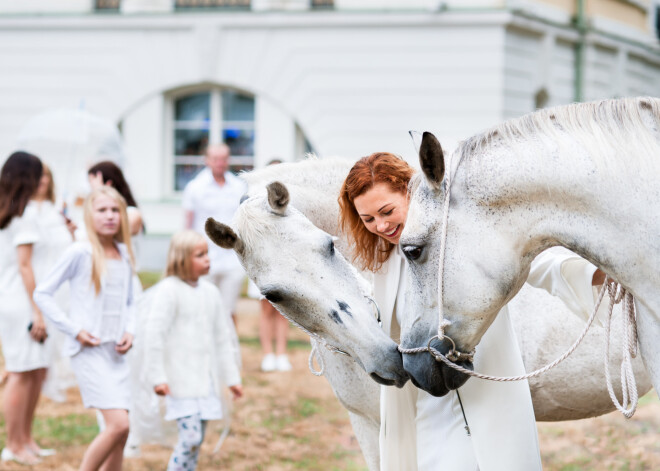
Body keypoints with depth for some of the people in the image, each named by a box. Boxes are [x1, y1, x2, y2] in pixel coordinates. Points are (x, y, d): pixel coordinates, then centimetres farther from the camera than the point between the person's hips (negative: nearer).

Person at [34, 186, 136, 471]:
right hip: (88, 351, -6)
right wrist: (74, 330, -11)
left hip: (116, 352, 6)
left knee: (119, 433, 6)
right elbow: (42, 293, -5)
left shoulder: (125, 254, 10)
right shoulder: (79, 253, -8)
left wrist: (129, 332, 3)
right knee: (118, 424, -18)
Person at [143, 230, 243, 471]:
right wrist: (157, 377, -15)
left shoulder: (210, 292, 10)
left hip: (206, 379, 7)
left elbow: (223, 338, 17)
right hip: (180, 380, -7)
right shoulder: (169, 290, -11)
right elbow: (154, 334, -13)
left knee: (197, 439, 8)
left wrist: (232, 377, 16)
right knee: (191, 437, -15)